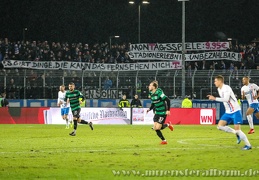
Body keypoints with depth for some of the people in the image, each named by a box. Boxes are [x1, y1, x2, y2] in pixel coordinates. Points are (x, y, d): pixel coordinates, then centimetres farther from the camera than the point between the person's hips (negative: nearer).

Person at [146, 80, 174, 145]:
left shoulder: (159, 92, -20)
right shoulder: (151, 94, 5)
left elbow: (167, 100, -20)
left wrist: (168, 110, -22)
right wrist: (149, 109, 2)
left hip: (163, 112, -8)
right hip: (157, 112, 8)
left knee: (157, 127, -13)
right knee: (155, 128, 0)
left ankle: (168, 125, 15)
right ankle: (164, 140, 16)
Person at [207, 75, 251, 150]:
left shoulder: (226, 88, -19)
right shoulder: (219, 89, 9)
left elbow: (226, 99, -32)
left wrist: (215, 98, -31)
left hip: (235, 111, -9)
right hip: (228, 112, 9)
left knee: (237, 129, -14)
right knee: (220, 126, -4)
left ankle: (248, 145, -3)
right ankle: (237, 134, 9)